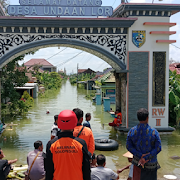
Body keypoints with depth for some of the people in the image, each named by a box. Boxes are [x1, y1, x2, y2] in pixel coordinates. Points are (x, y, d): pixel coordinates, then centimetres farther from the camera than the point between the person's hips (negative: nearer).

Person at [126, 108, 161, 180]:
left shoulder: (132, 131, -8)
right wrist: (146, 158, -15)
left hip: (137, 161, 2)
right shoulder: (154, 132, -15)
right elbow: (158, 148, -16)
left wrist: (140, 156, -11)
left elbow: (128, 146, -7)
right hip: (151, 163, -2)